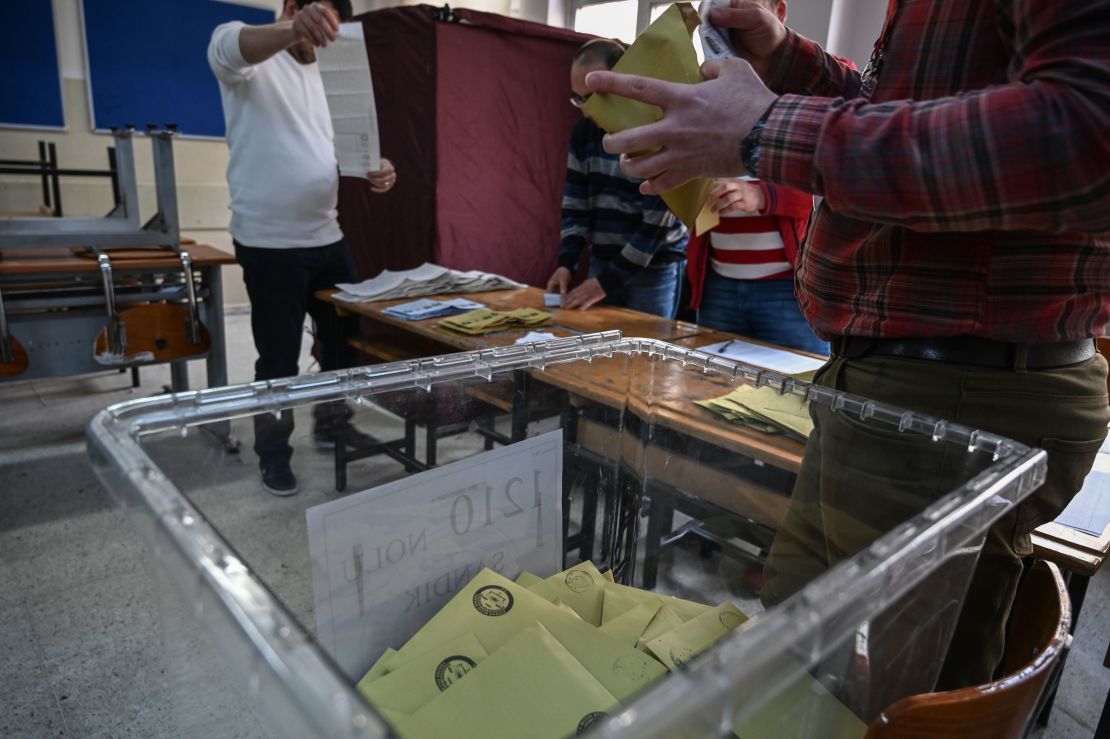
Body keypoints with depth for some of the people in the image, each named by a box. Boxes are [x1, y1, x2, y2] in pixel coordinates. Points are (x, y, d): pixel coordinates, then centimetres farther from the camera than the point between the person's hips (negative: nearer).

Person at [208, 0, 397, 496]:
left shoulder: (324, 76, 16)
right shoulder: (250, 58, -6)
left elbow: (342, 147, 16)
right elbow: (229, 47, -30)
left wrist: (373, 171, -8)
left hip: (327, 236, 7)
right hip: (269, 242, -7)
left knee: (347, 337, 15)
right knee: (279, 358, 2)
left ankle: (333, 424, 35)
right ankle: (273, 453, 21)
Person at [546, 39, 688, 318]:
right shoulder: (583, 131, 3)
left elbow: (659, 222, -18)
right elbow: (575, 205, 6)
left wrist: (609, 280, -20)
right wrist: (566, 262, -8)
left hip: (654, 270, -5)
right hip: (602, 263, 5)